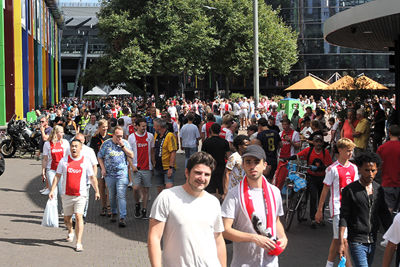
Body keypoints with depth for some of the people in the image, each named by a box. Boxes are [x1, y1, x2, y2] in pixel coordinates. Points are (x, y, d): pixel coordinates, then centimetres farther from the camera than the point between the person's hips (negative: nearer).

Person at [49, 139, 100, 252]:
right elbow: (57, 176, 6)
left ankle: (79, 243, -13)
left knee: (78, 216, -14)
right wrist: (52, 190, -2)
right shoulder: (64, 161, 3)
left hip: (80, 195, -2)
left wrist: (97, 191, 5)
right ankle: (70, 232, 44)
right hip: (66, 194, 2)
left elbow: (92, 177, 9)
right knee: (67, 218, 12)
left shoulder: (85, 161, 2)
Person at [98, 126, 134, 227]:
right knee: (112, 195, 12)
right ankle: (113, 213, 32)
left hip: (122, 174, -1)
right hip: (109, 174, 1)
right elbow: (100, 157, 9)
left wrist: (123, 146, -9)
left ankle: (122, 217, -12)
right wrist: (103, 169, -1)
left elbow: (131, 156, -2)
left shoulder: (125, 143, 4)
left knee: (121, 195, -11)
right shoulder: (106, 144, 2)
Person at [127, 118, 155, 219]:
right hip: (136, 168, -2)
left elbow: (152, 151, 12)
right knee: (136, 188, -12)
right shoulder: (131, 137, -1)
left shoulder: (150, 136, 5)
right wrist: (132, 165, -8)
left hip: (147, 167, 2)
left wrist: (154, 164, 8)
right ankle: (137, 204, 15)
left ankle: (144, 210, 10)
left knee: (146, 189, 3)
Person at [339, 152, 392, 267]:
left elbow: (384, 214, 13)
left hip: (372, 241, 5)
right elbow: (343, 217, -9)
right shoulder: (350, 190, -8)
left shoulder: (378, 189, 7)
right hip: (356, 241, -5)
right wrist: (341, 242, -14)